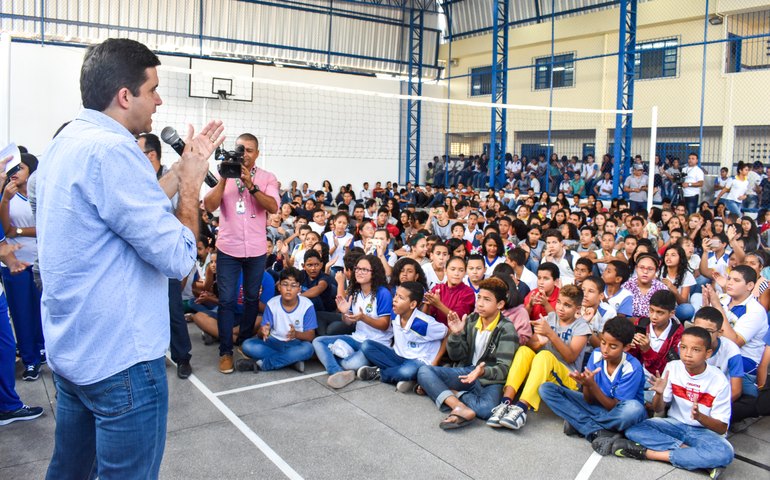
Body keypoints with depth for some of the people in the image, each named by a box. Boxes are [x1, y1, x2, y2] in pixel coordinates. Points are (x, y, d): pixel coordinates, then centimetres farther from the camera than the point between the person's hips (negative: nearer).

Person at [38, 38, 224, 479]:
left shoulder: (67, 144, 10)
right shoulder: (109, 150, -23)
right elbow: (178, 257, -23)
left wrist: (185, 167, 16)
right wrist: (192, 180, -10)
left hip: (71, 348, 10)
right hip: (120, 358, -10)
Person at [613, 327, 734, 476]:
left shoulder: (719, 381, -14)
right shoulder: (672, 367, -8)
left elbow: (722, 428, -13)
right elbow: (658, 409, -2)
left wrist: (699, 416, -33)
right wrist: (659, 393, -25)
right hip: (675, 424, 2)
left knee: (724, 453, -36)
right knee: (633, 430, -22)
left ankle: (648, 453, -28)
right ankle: (700, 459, -21)